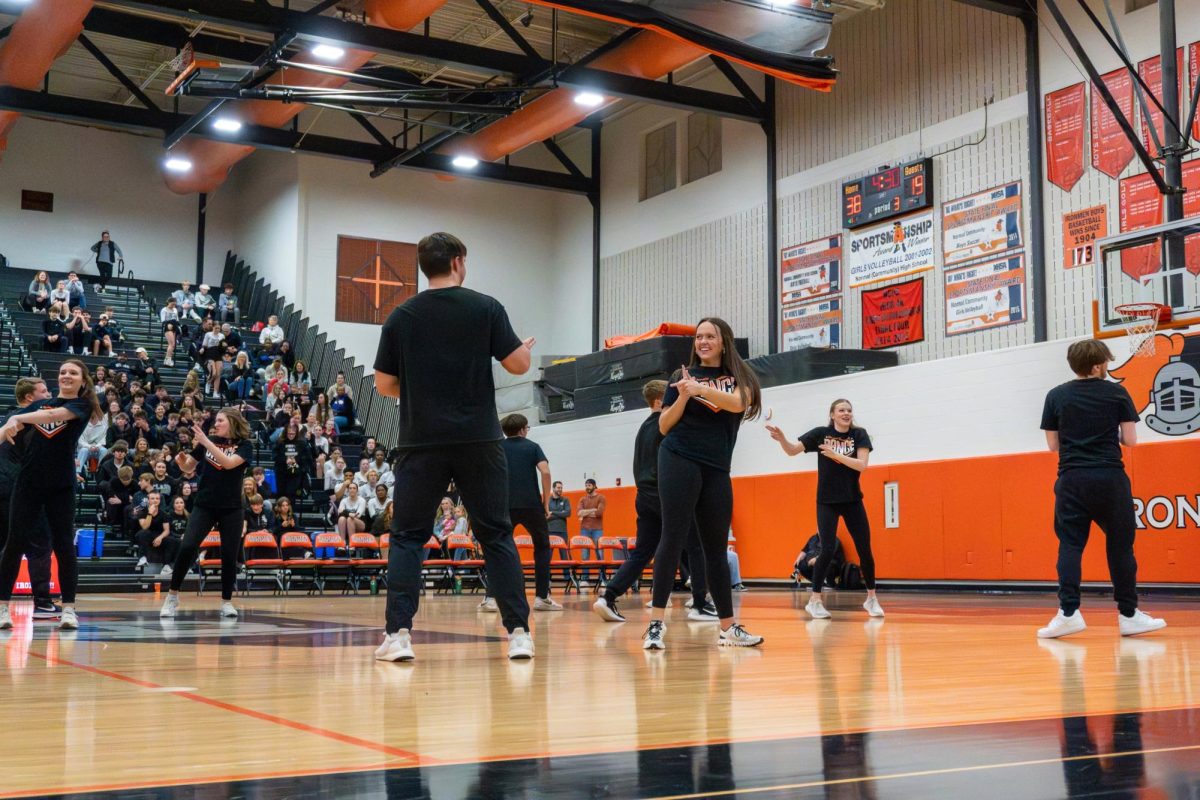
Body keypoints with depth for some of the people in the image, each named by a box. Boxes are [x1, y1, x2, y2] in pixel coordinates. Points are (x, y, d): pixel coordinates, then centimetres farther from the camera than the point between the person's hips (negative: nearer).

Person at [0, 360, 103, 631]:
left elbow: (57, 414, -17)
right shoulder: (38, 405, 15)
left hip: (61, 486, -3)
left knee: (64, 545, -2)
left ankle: (69, 609, 5)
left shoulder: (82, 405, 3)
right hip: (28, 483, 3)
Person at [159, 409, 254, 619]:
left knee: (229, 555, 1)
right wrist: (181, 460, -11)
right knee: (187, 547, -14)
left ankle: (227, 602, 16)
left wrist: (206, 442, -25)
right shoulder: (209, 441, 5)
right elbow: (188, 467, 12)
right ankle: (172, 596, -2)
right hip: (204, 505, 1)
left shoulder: (245, 445, -3)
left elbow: (229, 463, -21)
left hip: (231, 509, -1)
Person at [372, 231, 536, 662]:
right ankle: (518, 632, 5)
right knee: (497, 536, 9)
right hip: (479, 442, 0)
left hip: (421, 443, 0)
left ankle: (398, 634, -2)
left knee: (407, 537, 8)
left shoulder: (401, 317, 3)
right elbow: (518, 365, 0)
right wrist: (526, 348, 23)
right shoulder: (486, 308, -1)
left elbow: (384, 385, 6)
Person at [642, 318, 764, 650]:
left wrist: (699, 389, -26)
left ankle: (728, 628, 14)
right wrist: (683, 397, -12)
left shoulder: (738, 376, 10)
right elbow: (663, 426, 4)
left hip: (717, 470, 3)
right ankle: (657, 622, -13)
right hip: (679, 460, -2)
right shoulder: (683, 376, 8)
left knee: (716, 547, 8)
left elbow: (738, 403, -13)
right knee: (673, 538, -11)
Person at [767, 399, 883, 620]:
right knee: (828, 550, -12)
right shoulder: (821, 433, -3)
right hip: (826, 501, -2)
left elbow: (862, 465, -14)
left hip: (852, 500, 2)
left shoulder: (859, 435, -2)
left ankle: (871, 598, 19)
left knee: (865, 550, 3)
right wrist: (782, 438, -25)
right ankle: (814, 600, -3)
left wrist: (835, 454, -23)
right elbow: (792, 451, -4)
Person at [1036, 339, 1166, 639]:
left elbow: (1053, 444, 8)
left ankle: (1069, 612, -8)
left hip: (1071, 479, 1)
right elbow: (1130, 440, 2)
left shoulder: (1056, 396, 4)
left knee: (1070, 544, 3)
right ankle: (1128, 614, 10)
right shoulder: (1117, 393, 0)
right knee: (1120, 544, 6)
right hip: (1110, 478, -1)